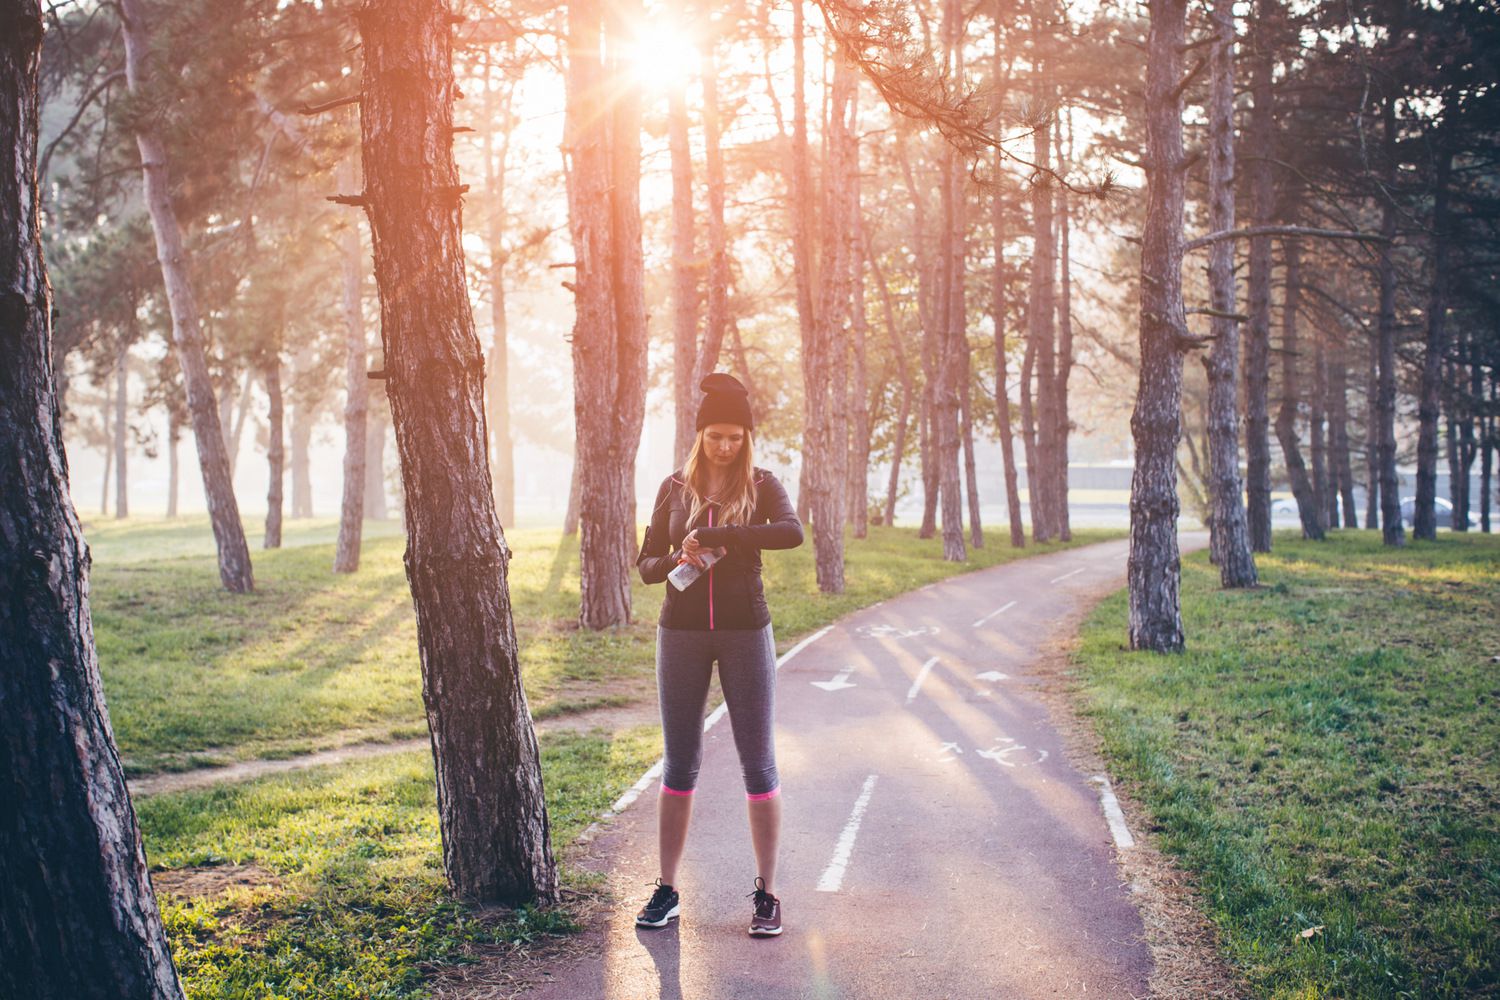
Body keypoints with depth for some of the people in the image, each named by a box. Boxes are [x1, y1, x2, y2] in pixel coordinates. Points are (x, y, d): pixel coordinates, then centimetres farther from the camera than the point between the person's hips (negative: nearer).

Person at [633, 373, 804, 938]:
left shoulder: (761, 485, 0)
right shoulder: (675, 488, 7)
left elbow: (792, 532, -22)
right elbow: (646, 566, 6)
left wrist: (713, 536, -27)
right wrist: (678, 559, -16)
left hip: (745, 631, -2)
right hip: (682, 633, 2)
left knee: (758, 763, 1)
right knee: (679, 764, 6)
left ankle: (766, 894, 8)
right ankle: (666, 890, 13)